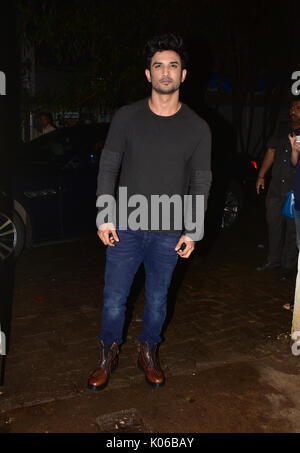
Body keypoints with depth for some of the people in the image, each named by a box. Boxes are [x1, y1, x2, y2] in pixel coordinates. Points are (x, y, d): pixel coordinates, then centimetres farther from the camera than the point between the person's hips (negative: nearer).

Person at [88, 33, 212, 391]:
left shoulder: (197, 128, -1)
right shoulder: (126, 117, -2)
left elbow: (201, 183, 2)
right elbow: (108, 167, 1)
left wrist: (193, 232, -1)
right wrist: (104, 217, -5)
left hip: (169, 233, 0)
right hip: (125, 227, 0)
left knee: (157, 298, 14)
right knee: (114, 298, 8)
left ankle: (148, 353, 37)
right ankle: (109, 355, 32)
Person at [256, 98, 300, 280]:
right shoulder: (283, 127, 11)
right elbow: (271, 151, 17)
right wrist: (261, 175, 16)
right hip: (277, 186, 5)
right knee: (274, 223, 12)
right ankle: (274, 259, 28)